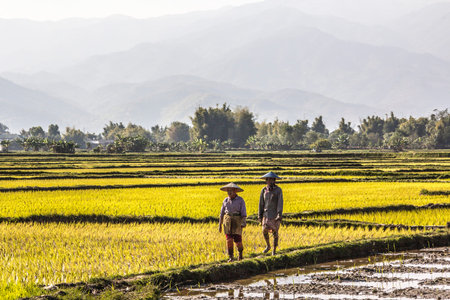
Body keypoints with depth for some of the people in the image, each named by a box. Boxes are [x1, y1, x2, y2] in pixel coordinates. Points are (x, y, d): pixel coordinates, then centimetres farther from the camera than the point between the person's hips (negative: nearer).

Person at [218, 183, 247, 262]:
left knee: (237, 240, -3)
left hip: (237, 222, -3)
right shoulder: (226, 200, 7)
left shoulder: (240, 200, -5)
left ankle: (240, 252, 26)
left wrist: (243, 223, -22)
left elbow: (244, 213, -10)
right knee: (229, 239, -8)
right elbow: (222, 213, 11)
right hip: (228, 222, 3)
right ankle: (231, 257, -1)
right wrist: (220, 225, 8)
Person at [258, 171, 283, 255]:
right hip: (266, 214, 3)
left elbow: (280, 203, -14)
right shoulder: (264, 190, 3)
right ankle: (268, 246, 18)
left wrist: (279, 215, -22)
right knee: (264, 230, -7)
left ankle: (274, 250, 11)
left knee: (275, 232, -1)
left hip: (275, 214, -3)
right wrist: (260, 216, 6)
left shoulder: (278, 190, -8)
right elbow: (261, 203, 7)